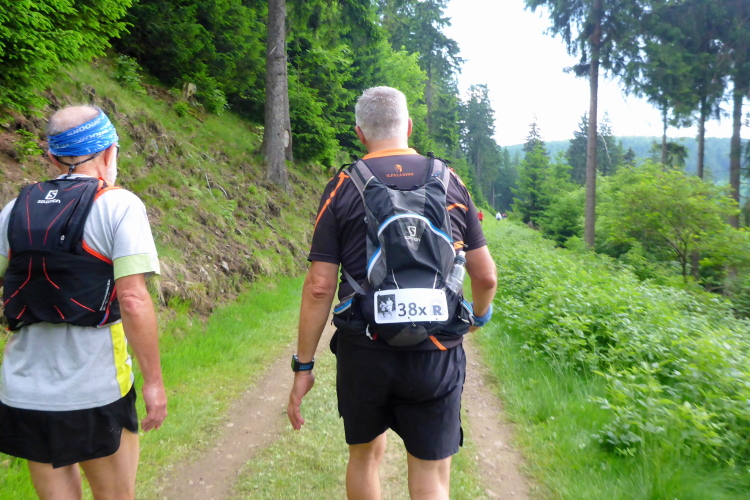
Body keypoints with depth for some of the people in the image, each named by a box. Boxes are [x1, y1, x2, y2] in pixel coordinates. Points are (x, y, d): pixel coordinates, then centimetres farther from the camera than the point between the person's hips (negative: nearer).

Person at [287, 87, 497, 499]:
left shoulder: (343, 188, -3)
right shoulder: (450, 182, 3)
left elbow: (319, 286, -7)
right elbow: (485, 275, 5)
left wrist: (303, 365, 1)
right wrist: (481, 313, 26)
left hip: (364, 352, 0)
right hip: (436, 354, 1)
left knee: (365, 455, 23)